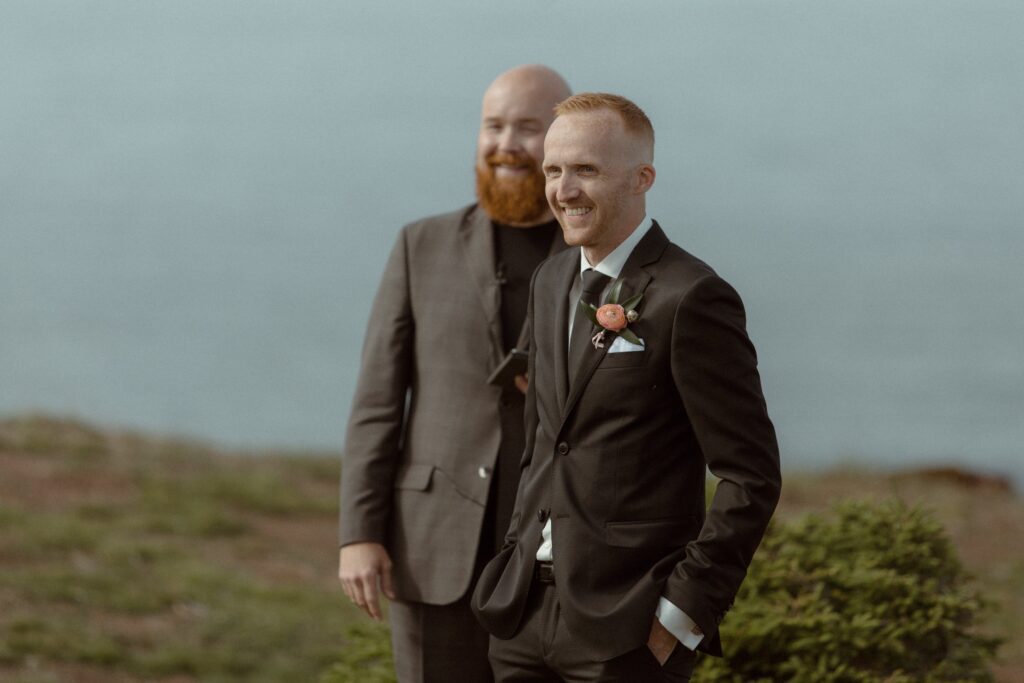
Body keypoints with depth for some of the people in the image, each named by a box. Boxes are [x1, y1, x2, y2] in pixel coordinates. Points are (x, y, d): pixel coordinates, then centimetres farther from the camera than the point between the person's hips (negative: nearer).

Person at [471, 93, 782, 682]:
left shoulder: (690, 299, -11)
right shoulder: (553, 282, 13)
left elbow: (752, 477, -12)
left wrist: (684, 612, -13)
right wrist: (518, 561, 14)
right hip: (526, 612, 7)